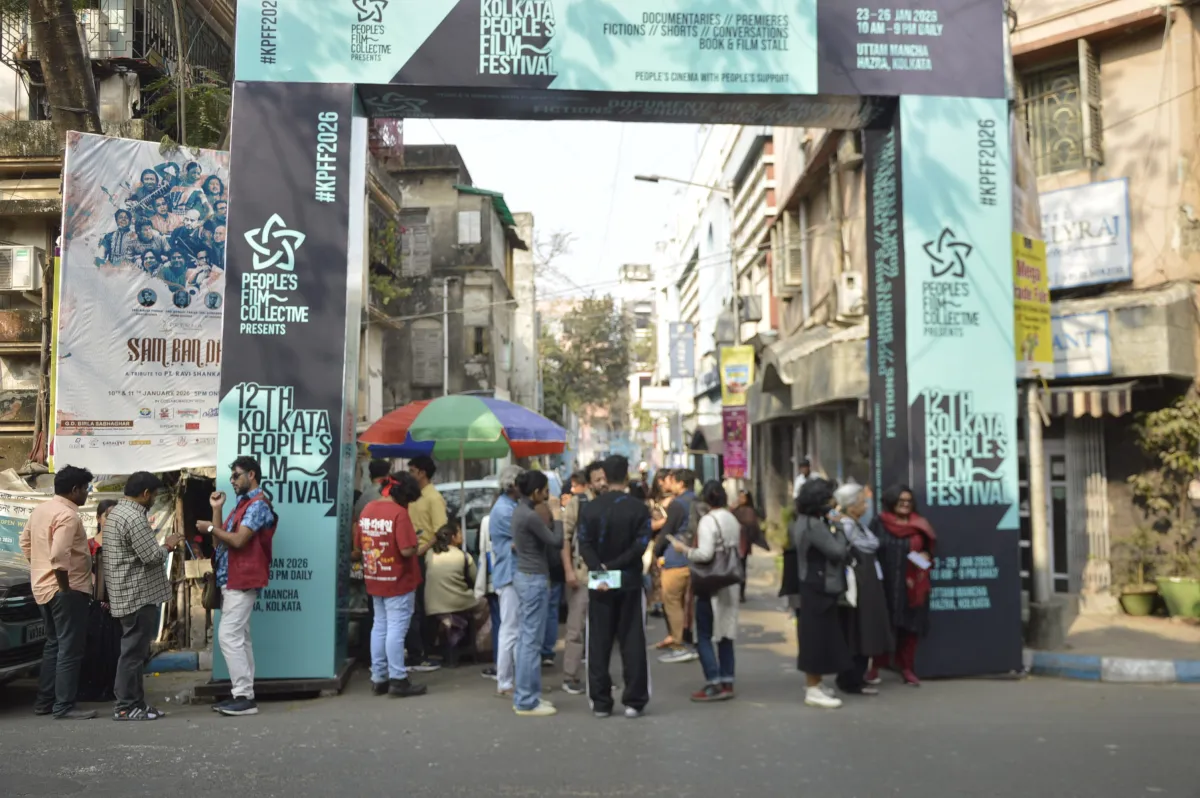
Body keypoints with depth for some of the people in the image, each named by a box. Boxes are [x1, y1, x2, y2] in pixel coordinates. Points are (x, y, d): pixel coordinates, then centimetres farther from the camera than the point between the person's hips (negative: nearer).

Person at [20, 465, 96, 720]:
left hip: (43, 587, 10)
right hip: (66, 590, -10)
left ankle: (44, 701, 23)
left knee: (54, 645, 18)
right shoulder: (68, 515, -20)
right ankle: (64, 706, -1)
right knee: (70, 649, -4)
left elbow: (25, 542, 19)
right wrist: (66, 587, -19)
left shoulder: (40, 510, 10)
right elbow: (59, 556, -29)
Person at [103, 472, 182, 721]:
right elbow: (152, 556, -20)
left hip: (131, 594, 11)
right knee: (133, 652, -4)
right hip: (138, 595, -11)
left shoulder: (118, 512, 15)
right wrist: (168, 545, -4)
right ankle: (125, 707, 2)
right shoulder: (134, 518, -20)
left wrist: (160, 544, 14)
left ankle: (135, 702, 20)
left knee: (135, 651, 14)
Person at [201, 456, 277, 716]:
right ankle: (243, 694, 13)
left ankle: (245, 697, -13)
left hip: (241, 581, -10)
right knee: (239, 637, 10)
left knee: (229, 636, -14)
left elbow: (238, 541, -22)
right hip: (232, 581, 10)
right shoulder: (243, 504, 19)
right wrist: (217, 509, 9)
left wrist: (211, 528, -9)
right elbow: (221, 541, 14)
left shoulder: (258, 505, -12)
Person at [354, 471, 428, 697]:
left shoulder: (368, 509, 4)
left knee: (379, 627, 15)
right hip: (398, 581, -7)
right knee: (396, 629, -2)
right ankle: (398, 680, 2)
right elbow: (407, 550, -24)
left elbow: (358, 547, 11)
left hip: (375, 580, 7)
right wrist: (416, 546, -4)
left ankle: (379, 678, 20)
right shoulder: (399, 513, -19)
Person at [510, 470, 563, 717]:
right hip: (534, 580, -10)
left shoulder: (520, 511, 9)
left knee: (526, 638, 15)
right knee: (532, 641, -4)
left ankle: (524, 695, 22)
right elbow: (556, 542, -14)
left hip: (526, 576, 10)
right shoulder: (530, 516, -20)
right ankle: (526, 701, 2)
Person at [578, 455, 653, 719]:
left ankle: (600, 702, 9)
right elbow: (640, 546, -14)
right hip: (630, 583, -1)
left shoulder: (590, 509, 1)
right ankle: (634, 702, 5)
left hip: (599, 585, 2)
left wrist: (601, 571, -16)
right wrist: (613, 567, -13)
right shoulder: (638, 509, -4)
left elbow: (585, 545, -9)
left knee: (599, 643, 7)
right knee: (632, 643, 5)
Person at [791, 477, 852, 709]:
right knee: (817, 637, -5)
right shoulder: (814, 525, -22)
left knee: (819, 637, 16)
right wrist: (838, 529, -6)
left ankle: (814, 685, 25)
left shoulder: (806, 521, 11)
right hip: (818, 588, -11)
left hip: (816, 586, 11)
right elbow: (837, 551, -21)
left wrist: (833, 527, 8)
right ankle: (813, 690, 2)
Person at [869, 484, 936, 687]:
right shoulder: (879, 523, -1)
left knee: (910, 627, 5)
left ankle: (906, 668, 18)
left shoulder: (919, 525, 5)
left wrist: (925, 556, -9)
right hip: (884, 584, -2)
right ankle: (875, 666, 16)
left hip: (911, 586, 2)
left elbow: (928, 549, 13)